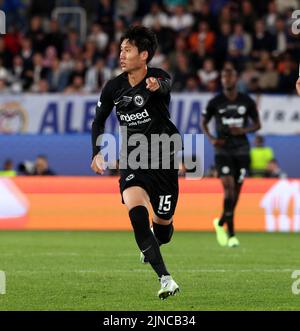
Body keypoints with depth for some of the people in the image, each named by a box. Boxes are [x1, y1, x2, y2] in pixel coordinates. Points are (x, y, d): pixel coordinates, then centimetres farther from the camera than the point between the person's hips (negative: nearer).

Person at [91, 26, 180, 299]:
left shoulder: (158, 77, -13)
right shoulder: (114, 87, 0)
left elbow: (166, 84, -39)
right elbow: (99, 121, 14)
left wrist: (157, 85, -63)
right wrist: (97, 153, -1)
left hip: (163, 160, -2)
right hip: (132, 162, 2)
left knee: (163, 227, 7)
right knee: (135, 208, -27)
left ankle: (151, 247, 48)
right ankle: (165, 279, -29)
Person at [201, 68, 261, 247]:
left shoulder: (247, 101, 2)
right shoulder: (215, 102, -1)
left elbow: (257, 124, 9)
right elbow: (204, 123, 11)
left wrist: (243, 130, -12)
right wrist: (211, 138, -8)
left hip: (242, 150, 2)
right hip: (223, 150, -2)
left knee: (237, 190, 7)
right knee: (229, 187, -15)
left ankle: (221, 223, 32)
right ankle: (231, 234, -12)